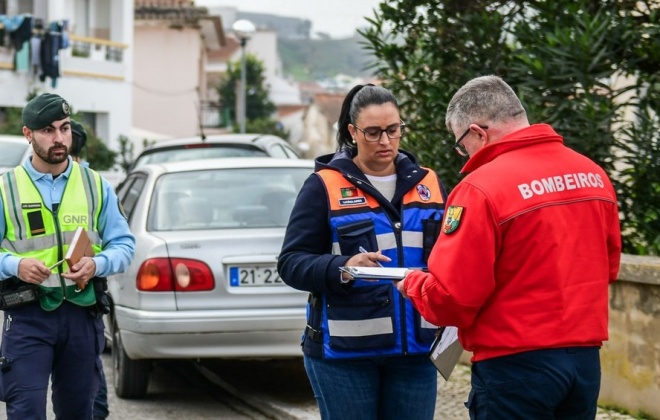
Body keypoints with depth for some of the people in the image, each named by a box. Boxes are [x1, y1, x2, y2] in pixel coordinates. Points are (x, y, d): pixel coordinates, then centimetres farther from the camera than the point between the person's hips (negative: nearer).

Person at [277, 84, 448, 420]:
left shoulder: (427, 184, 12)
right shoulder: (324, 186, -1)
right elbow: (291, 263, -6)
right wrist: (342, 268, -25)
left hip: (415, 349, 4)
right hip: (343, 352, -4)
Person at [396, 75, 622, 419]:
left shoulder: (481, 188, -15)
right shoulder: (594, 174, 5)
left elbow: (450, 297, -16)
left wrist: (414, 284, 4)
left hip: (517, 365, -6)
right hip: (585, 359, 7)